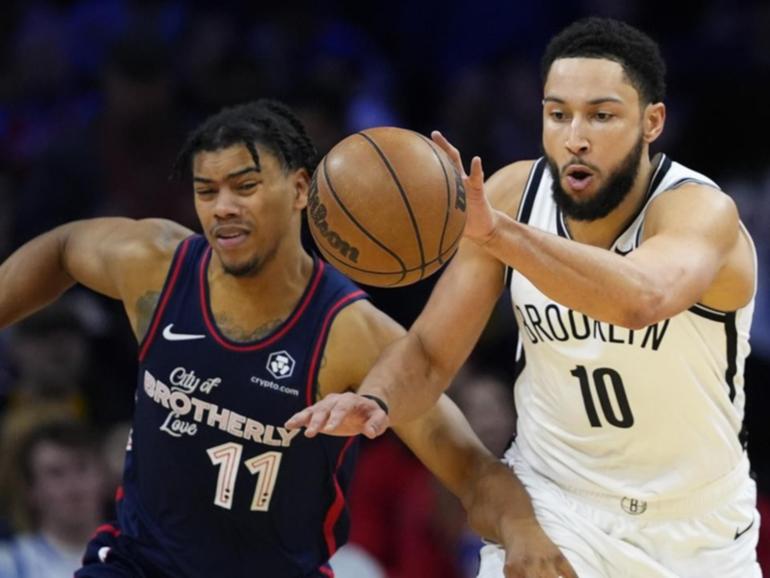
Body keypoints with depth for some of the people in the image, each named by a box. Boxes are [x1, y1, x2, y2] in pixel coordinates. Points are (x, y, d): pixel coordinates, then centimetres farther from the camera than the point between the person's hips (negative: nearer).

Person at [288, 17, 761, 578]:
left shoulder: (701, 212, -25)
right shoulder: (512, 195, -11)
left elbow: (643, 299, -48)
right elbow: (431, 355, -6)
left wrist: (497, 233, -60)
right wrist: (376, 400, -28)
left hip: (696, 524, -2)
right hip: (553, 501, 2)